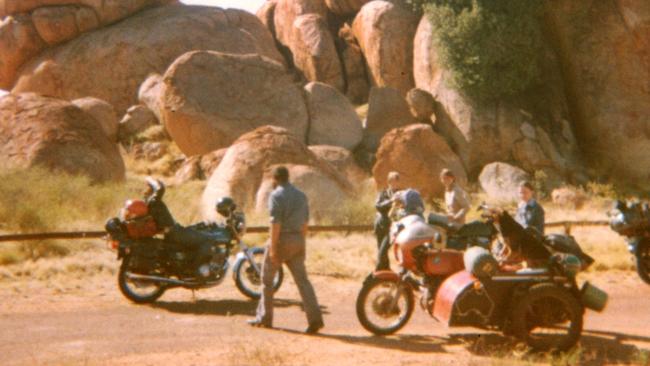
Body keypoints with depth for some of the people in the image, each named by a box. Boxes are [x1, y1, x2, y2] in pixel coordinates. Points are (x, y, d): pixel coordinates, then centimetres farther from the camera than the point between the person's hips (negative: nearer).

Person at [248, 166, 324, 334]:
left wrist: (273, 247, -18)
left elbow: (276, 223, -18)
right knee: (302, 280, 1)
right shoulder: (301, 195, 13)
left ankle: (264, 318, 18)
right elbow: (305, 223, 15)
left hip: (281, 240, -6)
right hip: (297, 241, 6)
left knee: (267, 279, 10)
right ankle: (315, 318, -12)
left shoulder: (276, 196, -10)